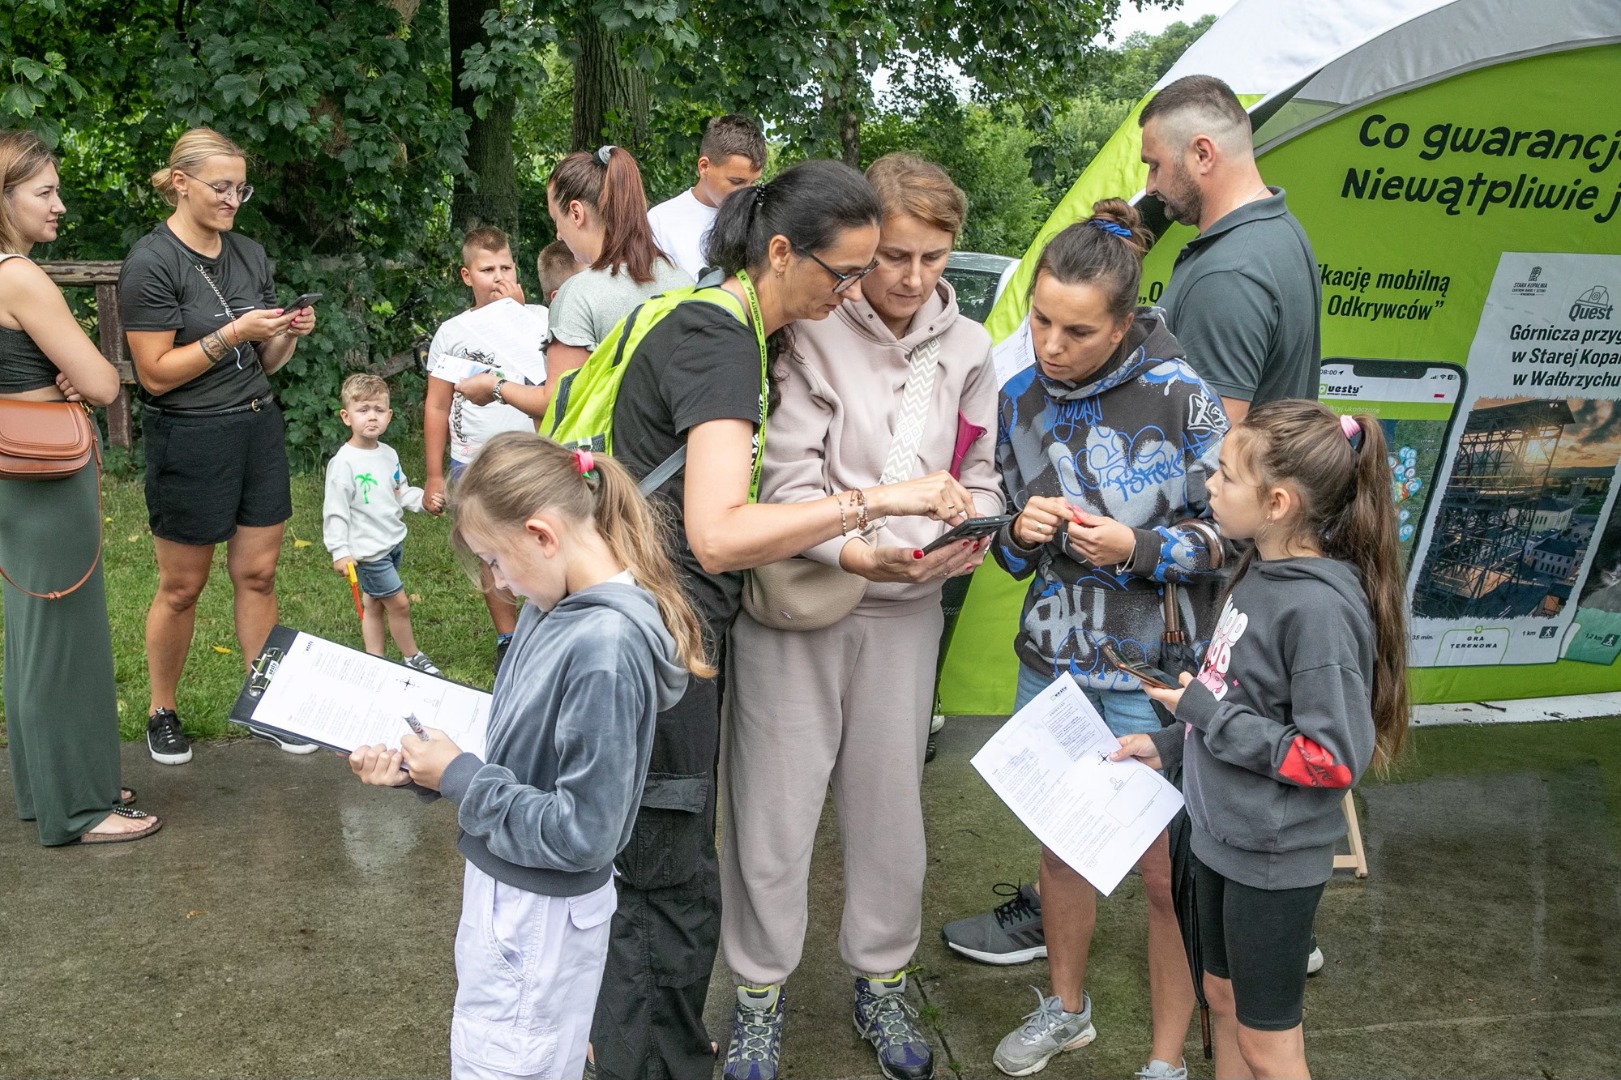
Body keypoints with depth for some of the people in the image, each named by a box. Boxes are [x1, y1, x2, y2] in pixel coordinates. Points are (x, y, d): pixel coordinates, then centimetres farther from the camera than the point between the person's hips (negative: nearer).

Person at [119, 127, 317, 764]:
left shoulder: (249, 255, 8)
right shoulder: (151, 264, -11)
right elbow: (156, 374, -15)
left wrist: (288, 335, -6)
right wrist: (231, 334, -21)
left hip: (258, 427, 6)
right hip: (188, 441, -5)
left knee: (257, 573, 9)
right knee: (182, 587, 6)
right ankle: (161, 714, 24)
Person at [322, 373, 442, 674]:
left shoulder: (388, 454, 5)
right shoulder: (344, 463, -17)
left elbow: (401, 491, 17)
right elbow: (334, 511, -16)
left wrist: (423, 499, -2)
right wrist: (340, 552, -19)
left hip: (393, 542, 7)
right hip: (368, 550, -7)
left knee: (375, 604, 16)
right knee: (399, 604, -1)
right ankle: (412, 657, 17)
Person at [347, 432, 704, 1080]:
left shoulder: (604, 649, -30)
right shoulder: (555, 604, -2)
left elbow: (581, 833, -27)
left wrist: (459, 778, -18)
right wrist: (413, 765, -2)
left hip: (540, 914, -8)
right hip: (510, 889, 8)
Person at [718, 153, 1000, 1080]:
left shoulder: (968, 349, 7)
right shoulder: (809, 335, -10)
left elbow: (980, 474, 11)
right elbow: (787, 481, -14)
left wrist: (969, 536, -10)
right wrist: (855, 552, -29)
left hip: (905, 610, 4)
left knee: (890, 798, 14)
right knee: (776, 801, 5)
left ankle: (883, 979, 35)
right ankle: (761, 988, 26)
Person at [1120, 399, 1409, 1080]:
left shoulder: (1320, 608, -26)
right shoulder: (1261, 572, 1)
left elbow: (1335, 759, -25)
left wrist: (1204, 712, -21)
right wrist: (1167, 743, 10)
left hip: (1273, 856, -8)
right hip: (1222, 833, 9)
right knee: (1223, 999, 24)